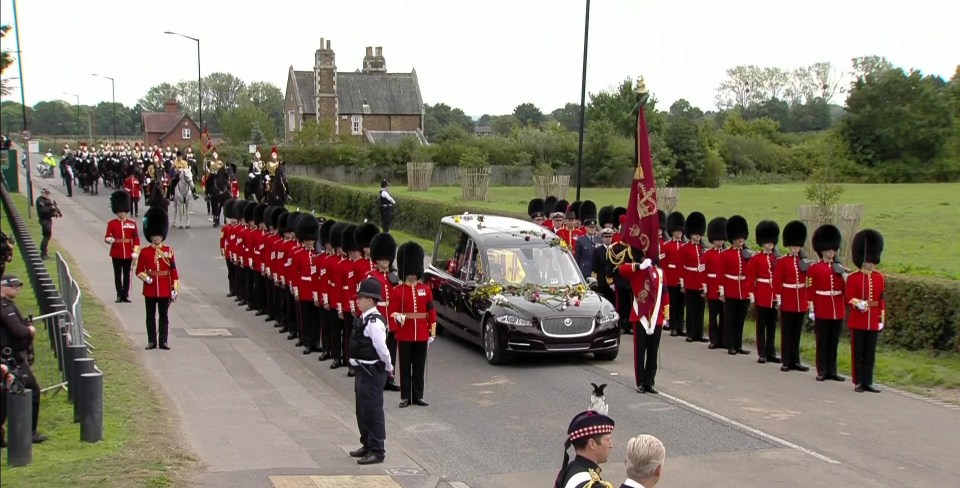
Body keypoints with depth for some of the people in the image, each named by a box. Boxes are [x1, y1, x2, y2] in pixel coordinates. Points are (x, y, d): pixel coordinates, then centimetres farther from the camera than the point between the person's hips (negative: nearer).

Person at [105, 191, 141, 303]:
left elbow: (136, 238, 3)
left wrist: (135, 252, -3)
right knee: (118, 275, 6)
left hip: (128, 254, 1)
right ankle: (120, 295, 12)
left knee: (127, 275, 5)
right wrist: (109, 240, -24)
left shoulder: (132, 223, 2)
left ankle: (126, 295, 10)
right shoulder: (111, 224, 0)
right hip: (116, 255, -1)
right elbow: (107, 237, 0)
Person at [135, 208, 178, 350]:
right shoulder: (144, 252, 1)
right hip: (150, 289, 0)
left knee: (164, 316, 5)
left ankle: (163, 341, 10)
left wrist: (175, 289, -1)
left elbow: (173, 271, 2)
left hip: (165, 290, 0)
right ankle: (151, 341, 13)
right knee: (151, 316, 6)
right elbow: (139, 270, 3)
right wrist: (145, 277, -18)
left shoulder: (168, 251, 2)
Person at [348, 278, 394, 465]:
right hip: (363, 370, 10)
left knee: (372, 411, -2)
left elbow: (382, 348, -23)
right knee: (362, 410, 19)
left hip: (372, 372, -10)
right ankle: (367, 445, 32)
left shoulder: (375, 322, -23)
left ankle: (377, 451, 7)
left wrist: (388, 367, -8)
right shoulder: (363, 318, 8)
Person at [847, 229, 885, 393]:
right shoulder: (853, 278, -5)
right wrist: (857, 303, -28)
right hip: (858, 321, -4)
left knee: (870, 353, 8)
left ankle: (868, 382, 14)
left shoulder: (880, 278, 8)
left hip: (873, 321, 4)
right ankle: (859, 382, 10)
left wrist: (882, 318, 7)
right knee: (858, 353, 3)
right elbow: (849, 298, -7)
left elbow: (882, 300, 10)